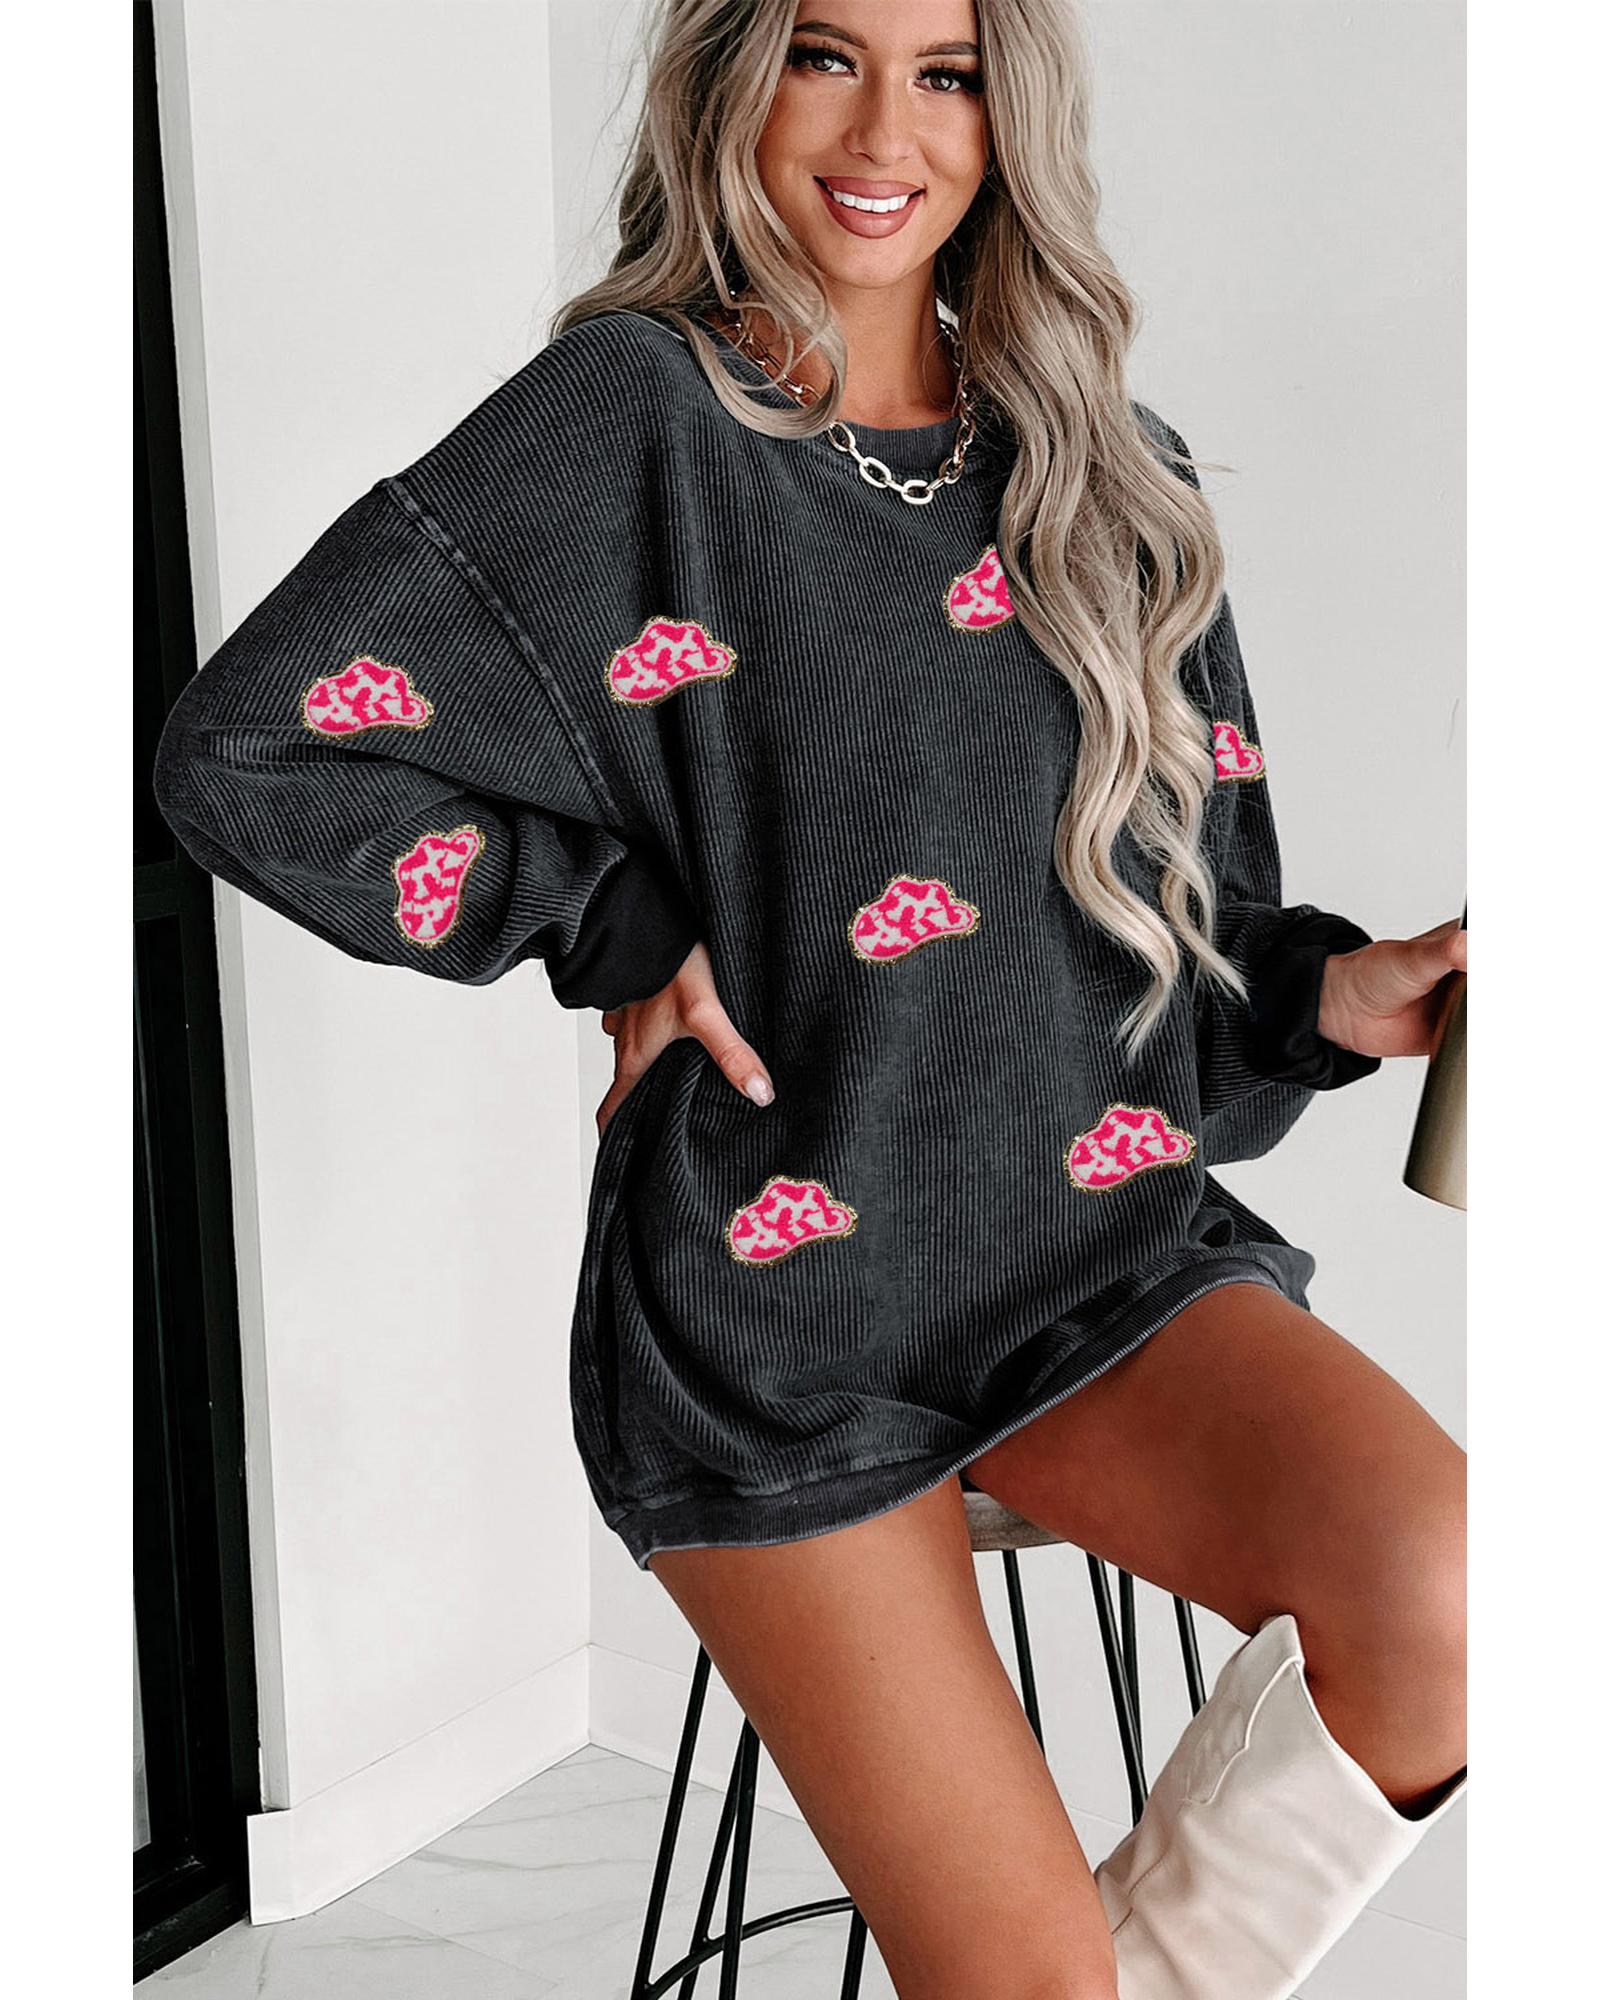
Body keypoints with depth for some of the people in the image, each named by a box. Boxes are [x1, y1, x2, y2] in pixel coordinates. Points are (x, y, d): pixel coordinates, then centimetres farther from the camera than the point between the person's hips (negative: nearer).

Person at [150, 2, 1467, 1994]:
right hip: (780, 1295, -3)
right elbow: (245, 748, -9)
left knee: (1439, 1605, -24)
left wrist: (1336, 994, -6)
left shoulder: (1107, 469, 11)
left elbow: (1190, 916, 15)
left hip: (1105, 1242, 4)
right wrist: (623, 930, -8)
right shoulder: (636, 412, -3)